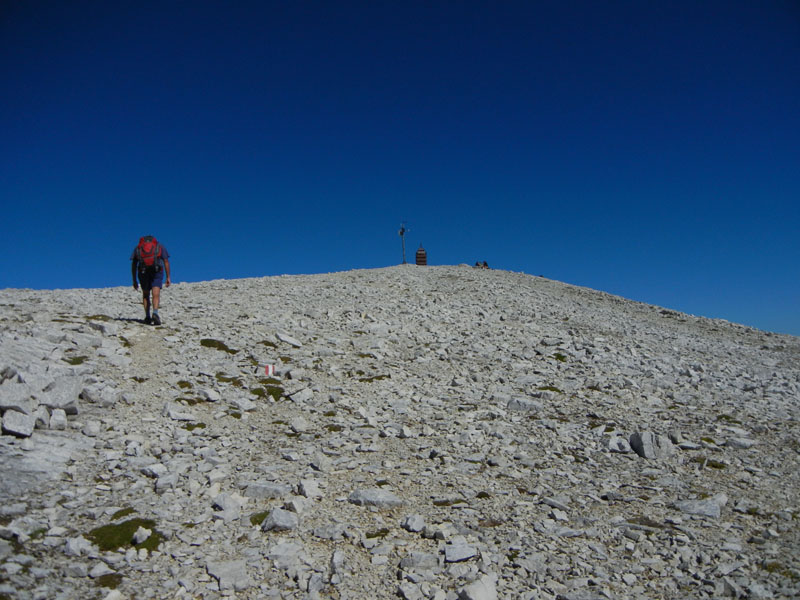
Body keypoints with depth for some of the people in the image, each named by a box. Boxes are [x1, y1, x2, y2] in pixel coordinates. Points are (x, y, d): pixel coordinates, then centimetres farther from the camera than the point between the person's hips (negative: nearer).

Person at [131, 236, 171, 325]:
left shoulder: (138, 247, 25)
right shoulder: (160, 246, 23)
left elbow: (133, 265, 16)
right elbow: (166, 261, 11)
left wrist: (134, 280, 17)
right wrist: (168, 277, 7)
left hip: (143, 271, 2)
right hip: (157, 270, -1)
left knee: (145, 295, 17)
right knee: (156, 295, -10)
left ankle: (147, 317, 11)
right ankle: (155, 313, -32)